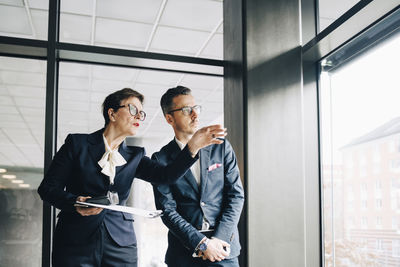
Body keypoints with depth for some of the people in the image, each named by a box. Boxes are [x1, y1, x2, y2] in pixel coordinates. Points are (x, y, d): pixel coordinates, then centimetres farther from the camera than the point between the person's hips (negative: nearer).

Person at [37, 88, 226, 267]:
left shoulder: (134, 156, 11)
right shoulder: (77, 144, 2)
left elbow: (166, 175, -5)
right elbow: (47, 187, 1)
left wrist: (193, 147, -20)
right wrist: (75, 203, -18)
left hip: (120, 244, 3)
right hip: (76, 243, -2)